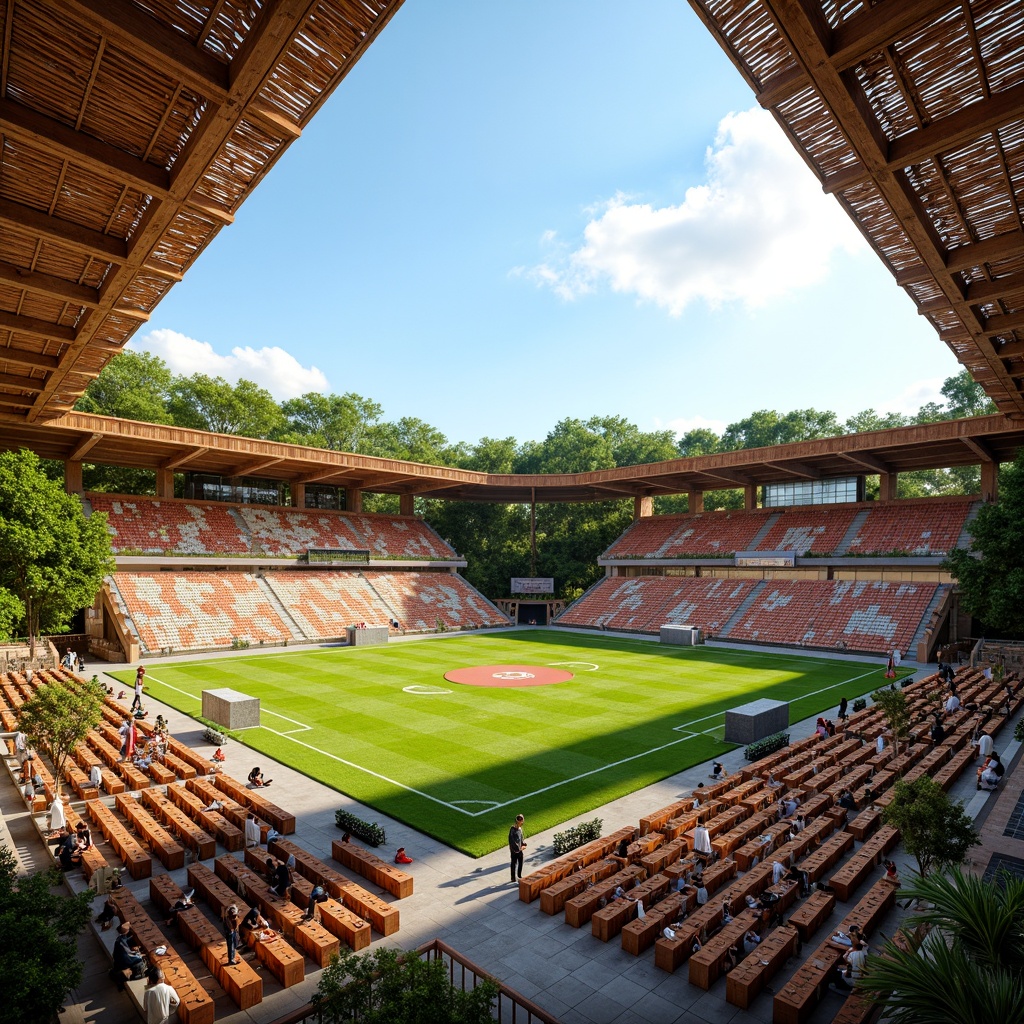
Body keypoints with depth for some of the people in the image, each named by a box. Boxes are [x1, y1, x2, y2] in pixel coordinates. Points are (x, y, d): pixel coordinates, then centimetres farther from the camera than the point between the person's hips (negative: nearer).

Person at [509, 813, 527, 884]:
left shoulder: (520, 828, 1)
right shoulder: (512, 829, -24)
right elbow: (511, 841, -23)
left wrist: (523, 845, -2)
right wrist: (519, 848, -18)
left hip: (520, 849, 8)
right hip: (514, 850, -7)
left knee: (521, 862, 18)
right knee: (514, 864, 7)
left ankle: (519, 876, 36)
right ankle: (513, 878, 22)